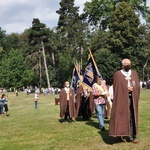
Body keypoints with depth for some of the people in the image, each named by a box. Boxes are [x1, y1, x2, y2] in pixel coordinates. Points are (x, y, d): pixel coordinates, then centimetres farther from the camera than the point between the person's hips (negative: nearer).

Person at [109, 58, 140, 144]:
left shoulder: (134, 73, 15)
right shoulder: (118, 74, 3)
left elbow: (137, 86, 9)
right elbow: (117, 87, -4)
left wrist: (131, 88, -7)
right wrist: (127, 88, -10)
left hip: (132, 98, 3)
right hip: (122, 98, -3)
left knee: (132, 117, 2)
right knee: (122, 116, -6)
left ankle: (131, 136, 5)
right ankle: (120, 134, 2)